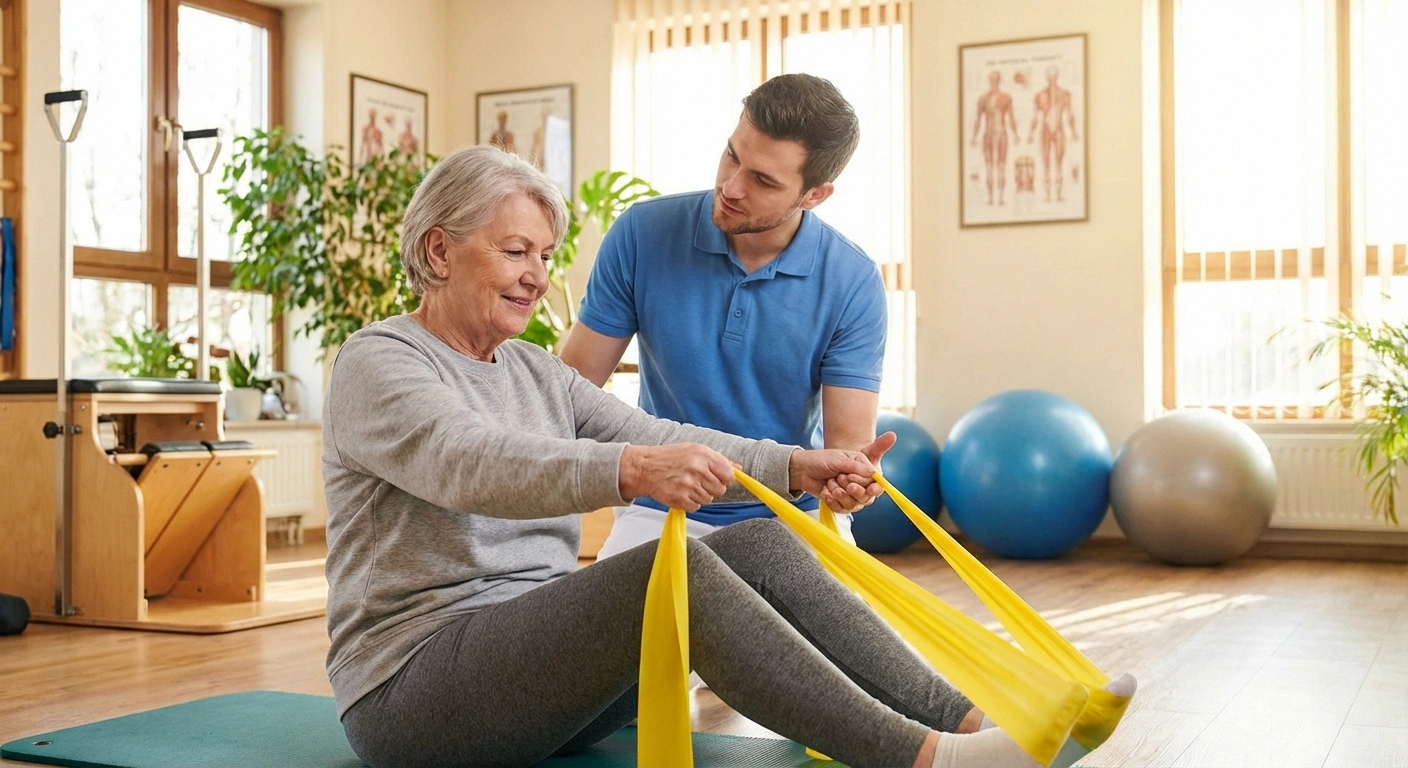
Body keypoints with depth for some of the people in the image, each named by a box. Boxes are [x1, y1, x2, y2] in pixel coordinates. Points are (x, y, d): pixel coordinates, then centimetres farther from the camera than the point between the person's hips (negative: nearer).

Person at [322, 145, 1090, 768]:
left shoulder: (534, 371, 17)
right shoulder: (376, 363, -7)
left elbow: (655, 438, 3)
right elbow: (474, 463, -28)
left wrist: (793, 466, -13)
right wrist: (630, 471, -44)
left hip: (538, 654, 7)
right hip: (414, 684, -7)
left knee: (763, 547, -12)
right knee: (675, 567, -30)